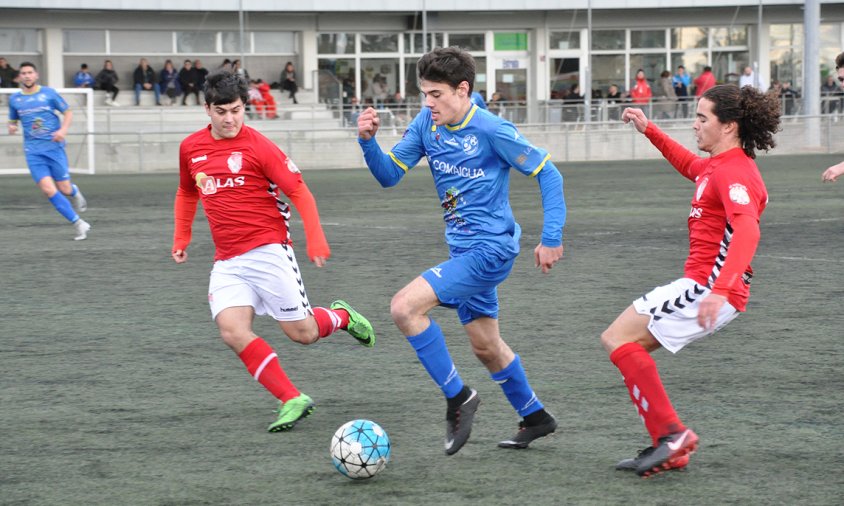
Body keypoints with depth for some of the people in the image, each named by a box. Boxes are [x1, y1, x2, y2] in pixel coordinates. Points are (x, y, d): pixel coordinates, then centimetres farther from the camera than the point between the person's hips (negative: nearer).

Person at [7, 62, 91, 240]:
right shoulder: (14, 99, 7)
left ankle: (75, 192, 40)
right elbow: (13, 120, 20)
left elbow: (68, 112, 7)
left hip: (54, 147, -1)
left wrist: (63, 130, -11)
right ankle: (78, 224, -3)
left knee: (65, 189, 0)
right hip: (33, 151, 1)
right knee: (49, 190, -13)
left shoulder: (48, 93, 0)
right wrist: (11, 127, -5)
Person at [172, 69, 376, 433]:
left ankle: (342, 316, 34)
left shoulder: (257, 146, -7)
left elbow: (299, 191, -6)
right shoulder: (191, 148, 9)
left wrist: (315, 239, -13)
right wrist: (181, 237, 21)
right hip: (227, 262, 4)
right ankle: (292, 400, -12)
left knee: (303, 333, -2)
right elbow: (187, 193, 27)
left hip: (268, 250, -4)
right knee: (231, 329, -18)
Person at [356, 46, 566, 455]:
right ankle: (535, 418, 39)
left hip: (489, 250, -8)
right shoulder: (426, 124, 1)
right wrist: (368, 141, -17)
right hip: (464, 250, 8)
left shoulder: (491, 130, -18)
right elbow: (389, 175, 2)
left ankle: (458, 397, -9)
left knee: (405, 307, -20)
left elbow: (547, 173, -11)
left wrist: (552, 238, -14)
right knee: (486, 347, 19)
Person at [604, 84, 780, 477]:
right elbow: (690, 166, 41)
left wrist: (719, 290, -46)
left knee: (618, 339, -13)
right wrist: (648, 130, 35)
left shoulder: (735, 173, -17)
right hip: (701, 285, 11)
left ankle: (671, 433, -15)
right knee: (619, 342, 13)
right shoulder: (719, 166, 15)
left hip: (706, 287, -11)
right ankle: (668, 448, 9)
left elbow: (747, 231, -34)